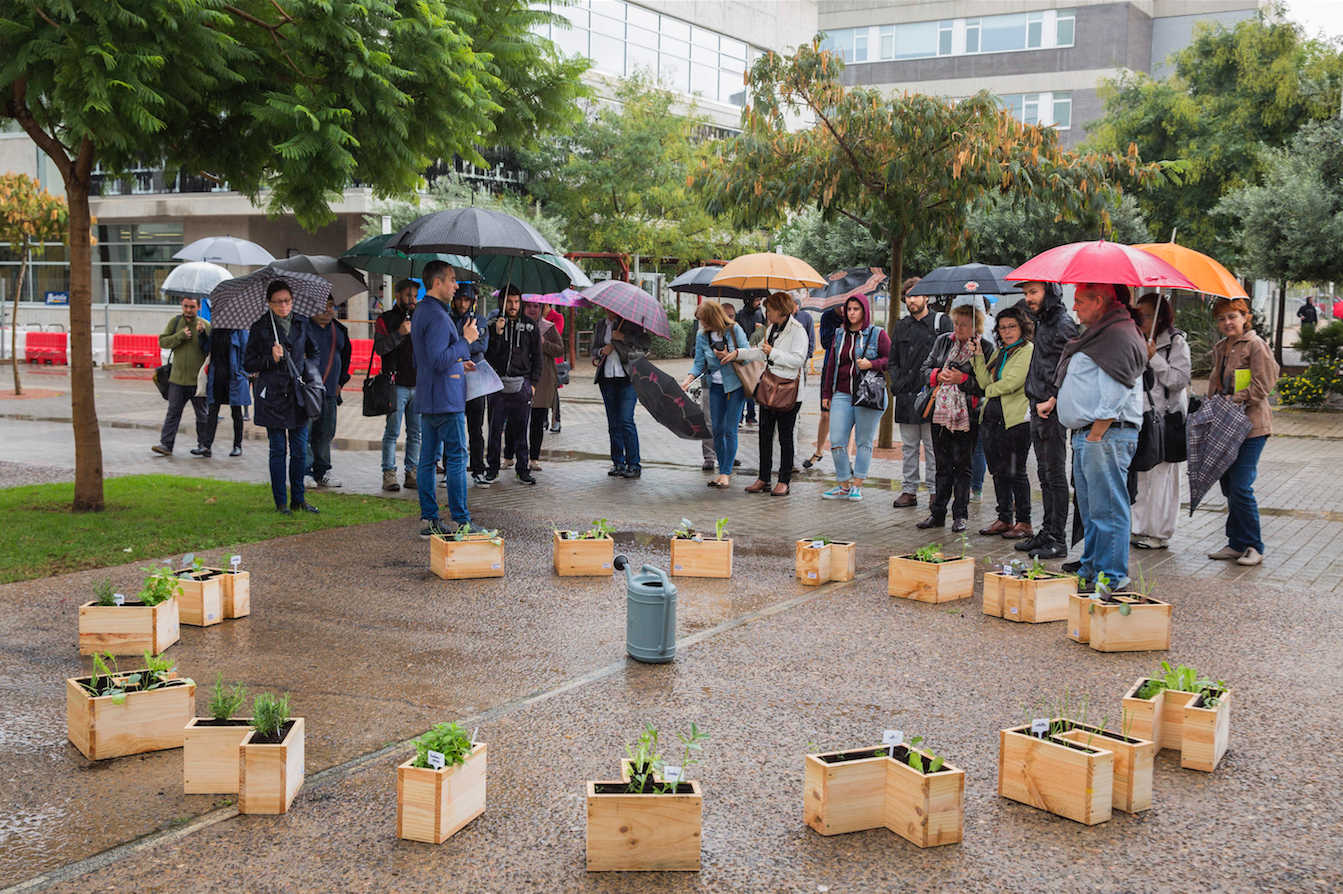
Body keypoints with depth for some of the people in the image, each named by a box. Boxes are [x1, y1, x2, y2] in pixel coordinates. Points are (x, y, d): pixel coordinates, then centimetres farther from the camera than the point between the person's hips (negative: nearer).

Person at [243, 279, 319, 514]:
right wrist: (271, 359, -14)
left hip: (298, 393, 3)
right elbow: (248, 363, 1)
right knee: (278, 450, 1)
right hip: (272, 395, -3)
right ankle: (280, 502, 8)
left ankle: (298, 499, 16)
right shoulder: (260, 327, -2)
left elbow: (313, 353, 20)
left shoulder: (302, 323, 7)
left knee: (300, 450, 5)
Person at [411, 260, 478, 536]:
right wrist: (466, 341, -17)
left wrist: (458, 363, 24)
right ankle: (461, 521, -2)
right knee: (456, 458, -5)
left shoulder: (421, 312, 16)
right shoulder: (437, 316, -17)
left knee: (428, 459, 9)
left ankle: (429, 520, 12)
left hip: (428, 399, 10)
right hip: (446, 399, -10)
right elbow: (439, 360, -25)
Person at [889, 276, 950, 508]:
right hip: (906, 395, 4)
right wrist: (897, 384, 3)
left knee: (932, 447, -1)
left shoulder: (942, 322, 1)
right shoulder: (902, 326, 14)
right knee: (908, 446, 8)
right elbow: (893, 360, 18)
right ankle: (909, 491, 13)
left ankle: (935, 490, 6)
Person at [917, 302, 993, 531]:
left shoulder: (985, 348, -4)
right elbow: (925, 369, 13)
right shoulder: (943, 341, 9)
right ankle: (937, 513, 16)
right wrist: (937, 375, -7)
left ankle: (959, 515, 12)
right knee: (942, 465, 10)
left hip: (967, 417, -4)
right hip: (940, 413, 4)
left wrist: (962, 379, -18)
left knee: (962, 466, 3)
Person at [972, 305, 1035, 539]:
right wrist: (977, 355, 3)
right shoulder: (999, 352, 18)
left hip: (1016, 420, -8)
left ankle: (1023, 522, 4)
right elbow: (985, 382, 9)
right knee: (999, 472, 11)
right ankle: (1004, 518, 20)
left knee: (1015, 472, -4)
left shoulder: (1028, 350, -6)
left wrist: (991, 390, 1)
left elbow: (1012, 382, -15)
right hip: (991, 420, 8)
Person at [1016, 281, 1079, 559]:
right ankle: (1047, 532, 20)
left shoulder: (1063, 325, -13)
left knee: (1055, 476, -5)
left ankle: (1058, 540, -1)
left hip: (1053, 411, -9)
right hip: (1039, 410, 9)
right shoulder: (1043, 321, 13)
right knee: (1045, 476, 13)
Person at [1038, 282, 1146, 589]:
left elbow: (1115, 395, -21)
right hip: (1085, 436, 11)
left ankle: (1111, 577, -2)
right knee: (1090, 509, 17)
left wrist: (1096, 436, -21)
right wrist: (1054, 400, 21)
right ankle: (1091, 567, 27)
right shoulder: (1097, 334, 19)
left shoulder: (1120, 336, -15)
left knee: (1107, 509, -7)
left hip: (1106, 436, -11)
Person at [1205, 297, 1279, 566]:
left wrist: (1235, 401, -16)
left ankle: (1253, 547, 0)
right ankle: (1236, 544, 18)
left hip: (1251, 425, -8)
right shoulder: (1220, 348, 15)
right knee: (1229, 486, 9)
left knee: (1240, 487, -11)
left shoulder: (1255, 344, -8)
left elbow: (1263, 384, -13)